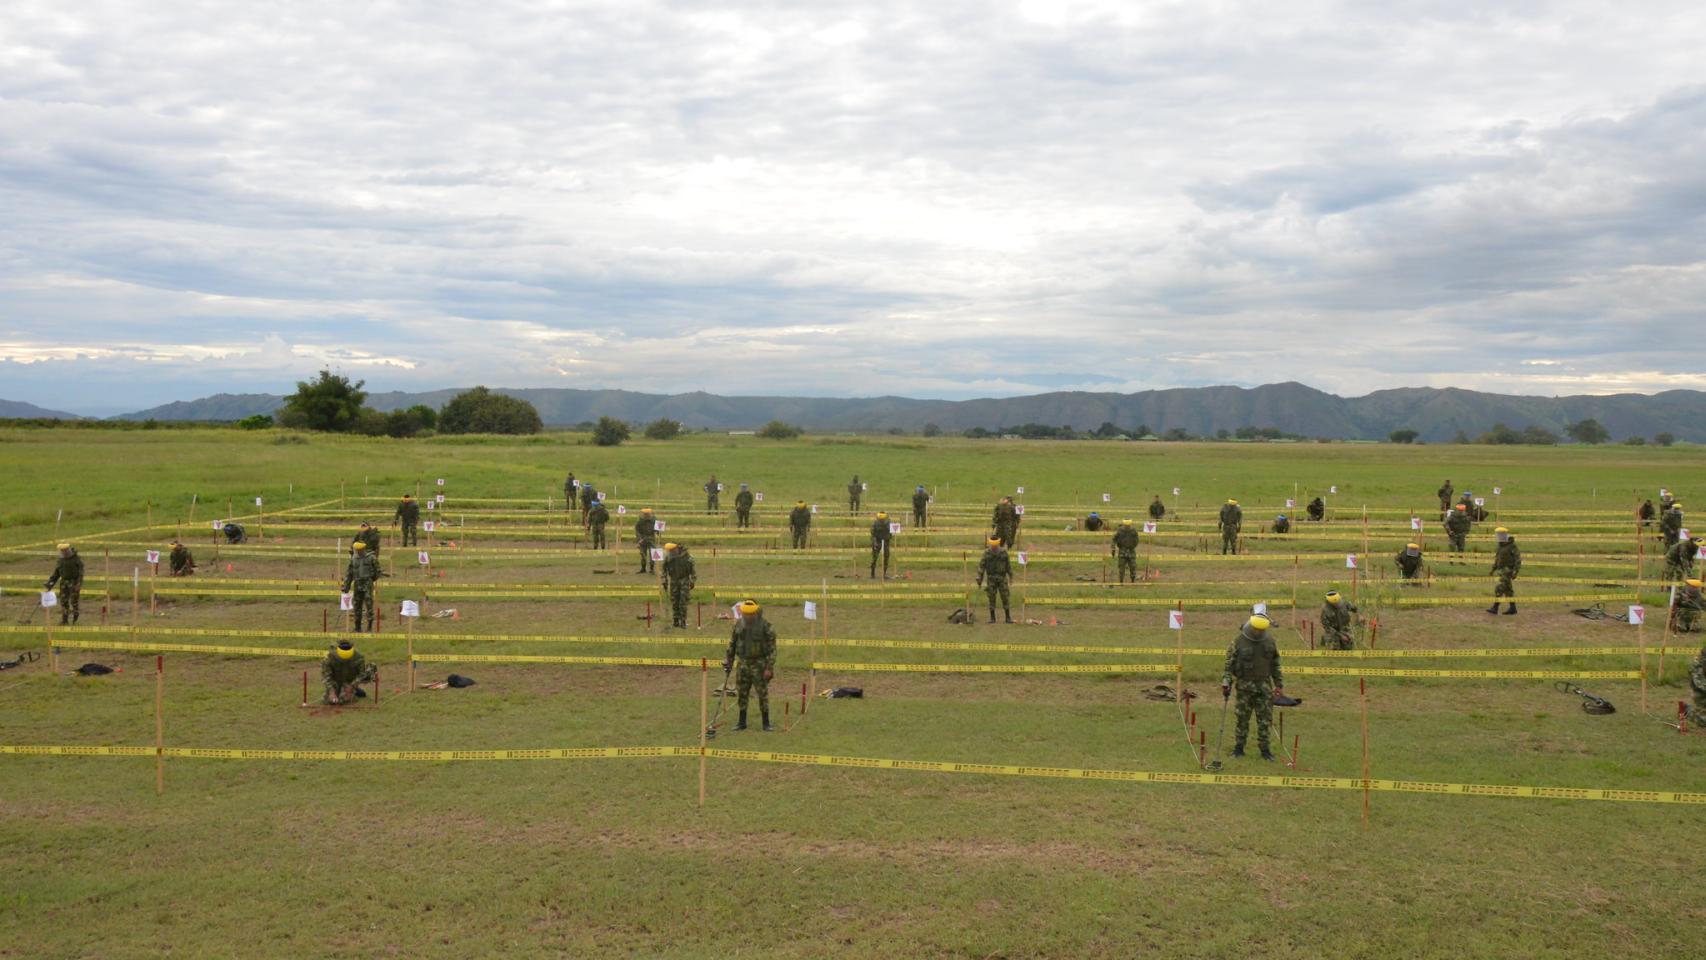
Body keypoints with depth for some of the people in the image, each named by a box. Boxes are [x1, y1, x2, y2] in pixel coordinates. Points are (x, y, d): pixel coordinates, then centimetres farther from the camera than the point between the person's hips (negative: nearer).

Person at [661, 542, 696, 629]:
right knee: (674, 601, 2)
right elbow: (664, 570, 4)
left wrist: (692, 582, -7)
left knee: (683, 602, -9)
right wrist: (664, 583, 4)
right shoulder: (668, 557, -7)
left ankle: (683, 622, -5)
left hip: (684, 580, -3)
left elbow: (693, 570, -8)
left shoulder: (687, 556, -16)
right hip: (673, 581, 3)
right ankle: (675, 621, 12)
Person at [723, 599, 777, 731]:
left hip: (759, 664, -5)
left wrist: (769, 668, -15)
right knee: (741, 693, 9)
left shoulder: (766, 626, -12)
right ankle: (742, 722, 20)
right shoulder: (739, 625, 3)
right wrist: (728, 661, 13)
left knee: (763, 694, 0)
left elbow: (772, 649, -11)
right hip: (743, 663, 5)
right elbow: (732, 644, 14)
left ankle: (766, 723, 9)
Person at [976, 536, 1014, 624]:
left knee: (1005, 597, -2)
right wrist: (979, 579, -8)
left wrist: (1011, 576, 10)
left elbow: (1008, 564, 6)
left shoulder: (1003, 552, -3)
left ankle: (1008, 617, 5)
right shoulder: (986, 553, -6)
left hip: (1002, 578, 0)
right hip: (991, 578, 0)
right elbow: (981, 566, -5)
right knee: (991, 598, 0)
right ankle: (992, 618, 8)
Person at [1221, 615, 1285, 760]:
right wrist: (1226, 683, -12)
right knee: (1242, 717, 4)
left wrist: (1279, 683, 13)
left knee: (1265, 718, 4)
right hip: (1245, 685, -3)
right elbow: (1229, 663, -6)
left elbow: (1275, 663, 13)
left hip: (1264, 685, 3)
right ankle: (1239, 747, 15)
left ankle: (1265, 748, 14)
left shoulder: (1269, 639, 3)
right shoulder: (1239, 641, -9)